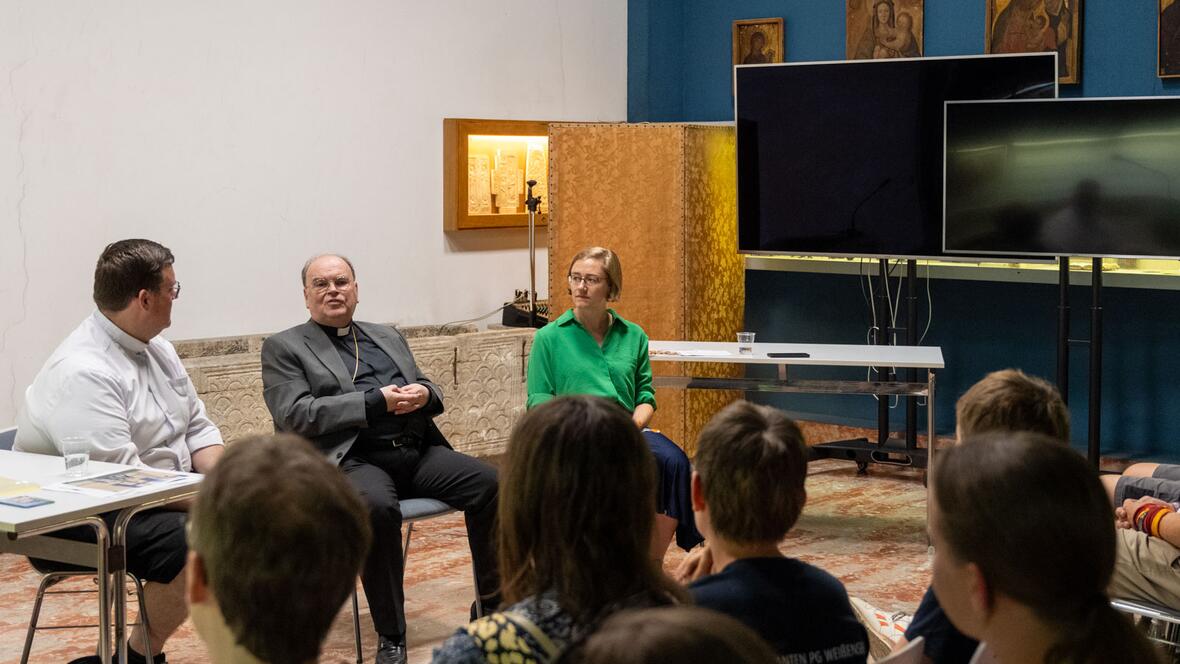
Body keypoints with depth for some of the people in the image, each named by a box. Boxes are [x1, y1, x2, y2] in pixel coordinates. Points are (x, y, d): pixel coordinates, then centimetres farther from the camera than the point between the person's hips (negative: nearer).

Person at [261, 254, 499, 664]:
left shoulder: (388, 338, 25)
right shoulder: (284, 348, 8)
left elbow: (429, 391, 23)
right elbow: (295, 415, -7)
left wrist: (423, 393, -4)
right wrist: (376, 402, -13)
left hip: (417, 450, 5)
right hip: (352, 459, -5)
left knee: (489, 483, -19)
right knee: (378, 508, -37)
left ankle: (490, 605, -5)